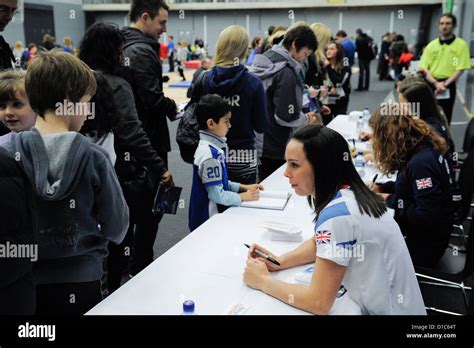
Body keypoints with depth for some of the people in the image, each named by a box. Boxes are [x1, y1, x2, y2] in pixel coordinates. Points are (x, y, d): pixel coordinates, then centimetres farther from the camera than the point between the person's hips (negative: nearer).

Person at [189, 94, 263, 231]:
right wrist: (242, 197, -8)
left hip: (215, 215, 9)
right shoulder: (210, 155, -23)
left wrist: (243, 187, 8)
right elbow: (216, 194, -20)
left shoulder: (213, 147, 6)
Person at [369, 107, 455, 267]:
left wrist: (391, 200, -20)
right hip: (415, 231, 8)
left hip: (424, 245, -8)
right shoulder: (424, 148, 0)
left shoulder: (421, 163, -29)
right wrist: (383, 188, 6)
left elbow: (426, 217, -30)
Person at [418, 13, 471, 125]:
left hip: (448, 87, -3)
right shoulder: (431, 45, 6)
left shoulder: (461, 44, -2)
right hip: (430, 85, 3)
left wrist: (444, 84, -16)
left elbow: (460, 69, -8)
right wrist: (436, 83, -13)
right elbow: (423, 68, 0)